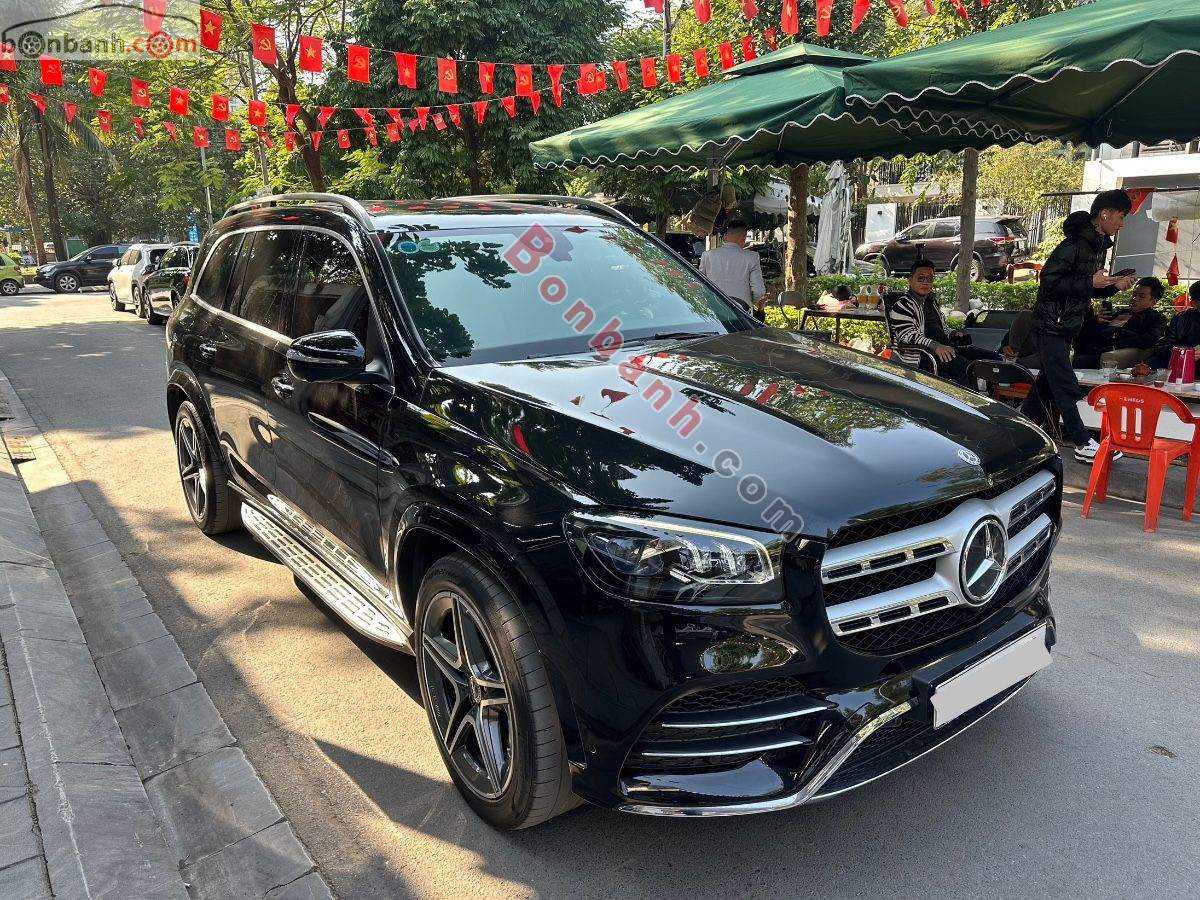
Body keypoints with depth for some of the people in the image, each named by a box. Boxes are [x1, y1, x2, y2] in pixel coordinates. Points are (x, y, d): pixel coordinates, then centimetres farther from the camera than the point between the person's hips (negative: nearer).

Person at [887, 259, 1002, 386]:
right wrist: (935, 346, -27)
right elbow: (907, 335, -17)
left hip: (946, 348, 10)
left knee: (995, 358, -3)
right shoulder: (901, 305, -4)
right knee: (966, 367, -33)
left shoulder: (932, 300, 25)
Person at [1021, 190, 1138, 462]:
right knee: (1067, 386, -5)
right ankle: (1083, 445, 0)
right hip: (1051, 325, -10)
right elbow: (1049, 281, -22)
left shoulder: (1098, 245, 11)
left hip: (1068, 326, 10)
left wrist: (1114, 286, 2)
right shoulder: (1075, 244, -18)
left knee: (1047, 383, 13)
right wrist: (1090, 282, -23)